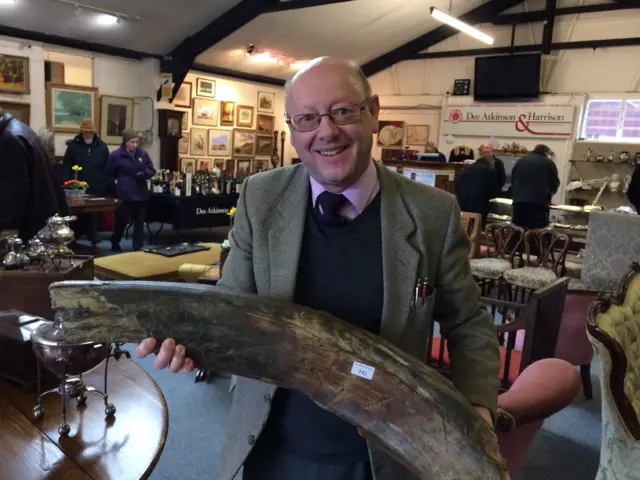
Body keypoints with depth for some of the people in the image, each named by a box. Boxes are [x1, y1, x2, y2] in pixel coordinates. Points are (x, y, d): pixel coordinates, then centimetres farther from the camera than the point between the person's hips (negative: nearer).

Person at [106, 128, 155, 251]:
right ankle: (115, 245, 24)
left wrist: (146, 173, -9)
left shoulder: (143, 153, 6)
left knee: (139, 221, 9)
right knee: (122, 221, 2)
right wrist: (121, 180, -5)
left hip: (141, 194, 4)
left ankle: (138, 247, 18)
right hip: (124, 194, -4)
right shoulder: (116, 155, -4)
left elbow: (152, 170, 11)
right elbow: (109, 174, 2)